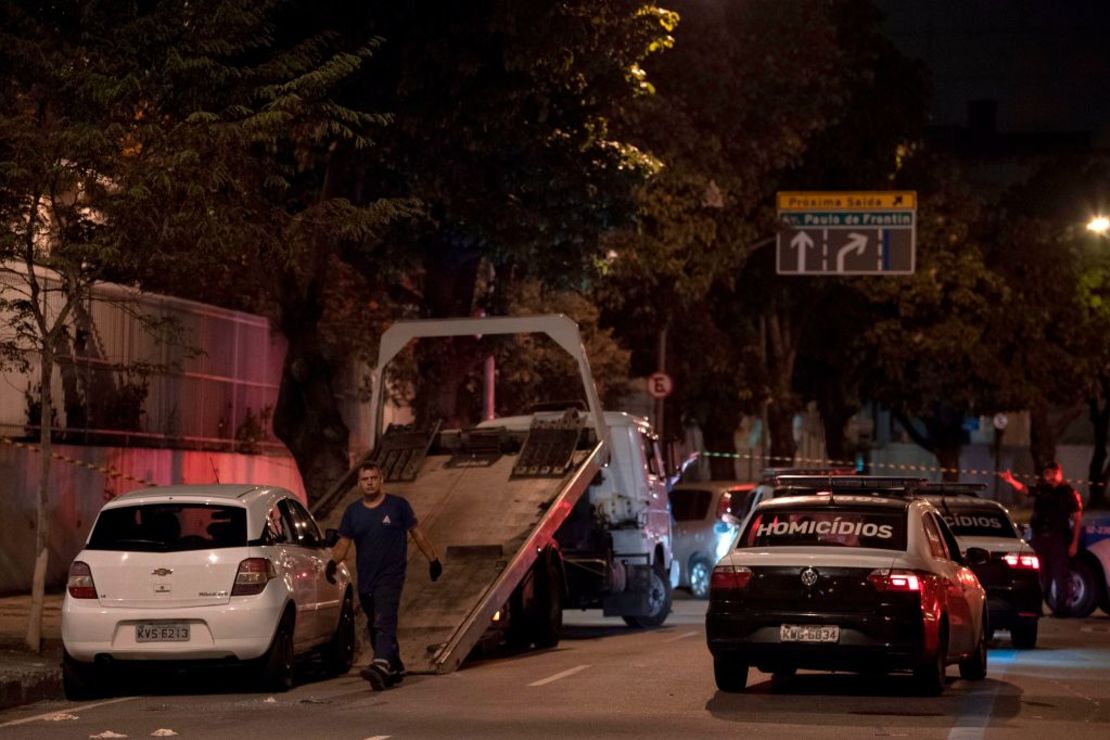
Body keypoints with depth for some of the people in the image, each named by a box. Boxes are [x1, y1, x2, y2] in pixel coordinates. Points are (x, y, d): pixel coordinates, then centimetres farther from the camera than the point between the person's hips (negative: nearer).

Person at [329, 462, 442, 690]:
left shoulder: (397, 505, -1)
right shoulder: (353, 512, 9)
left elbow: (417, 533, 6)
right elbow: (344, 542, 8)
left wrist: (432, 559, 7)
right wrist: (333, 561, -12)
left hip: (390, 576, -5)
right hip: (365, 580, 5)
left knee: (384, 623, -20)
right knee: (374, 627, 12)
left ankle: (380, 666, -35)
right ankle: (395, 669, 26)